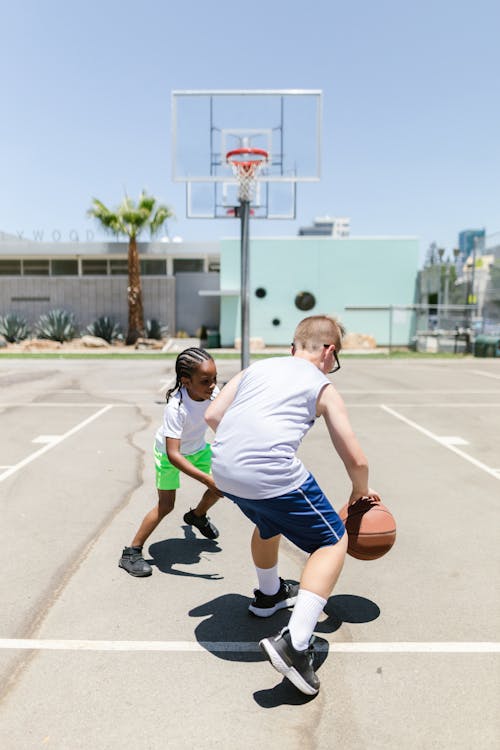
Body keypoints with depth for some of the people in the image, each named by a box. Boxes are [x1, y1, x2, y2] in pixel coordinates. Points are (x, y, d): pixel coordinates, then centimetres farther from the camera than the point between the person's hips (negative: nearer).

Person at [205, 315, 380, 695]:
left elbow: (212, 415, 15)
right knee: (334, 542, 14)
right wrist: (361, 490, 29)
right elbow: (356, 460, 9)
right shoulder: (324, 387, 9)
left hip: (224, 471, 6)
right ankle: (295, 644, 1)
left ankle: (269, 595, 58)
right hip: (273, 475, -6)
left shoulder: (256, 367, 21)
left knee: (269, 520, 35)